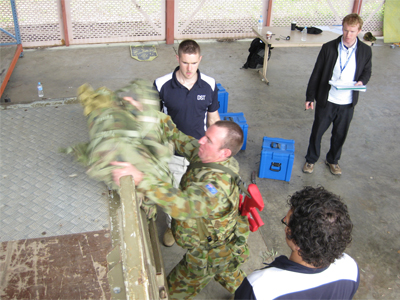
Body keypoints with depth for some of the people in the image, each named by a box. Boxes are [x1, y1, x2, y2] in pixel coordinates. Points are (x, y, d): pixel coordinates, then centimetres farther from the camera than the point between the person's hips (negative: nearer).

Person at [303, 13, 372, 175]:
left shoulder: (365, 51, -4)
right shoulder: (329, 47, -9)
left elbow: (367, 71, 11)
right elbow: (317, 73, -4)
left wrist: (362, 81, -13)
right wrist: (310, 96, -3)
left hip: (348, 103, 2)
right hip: (326, 100, -1)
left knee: (340, 134, 16)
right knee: (317, 131, 11)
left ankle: (333, 160, 39)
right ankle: (311, 160, 32)